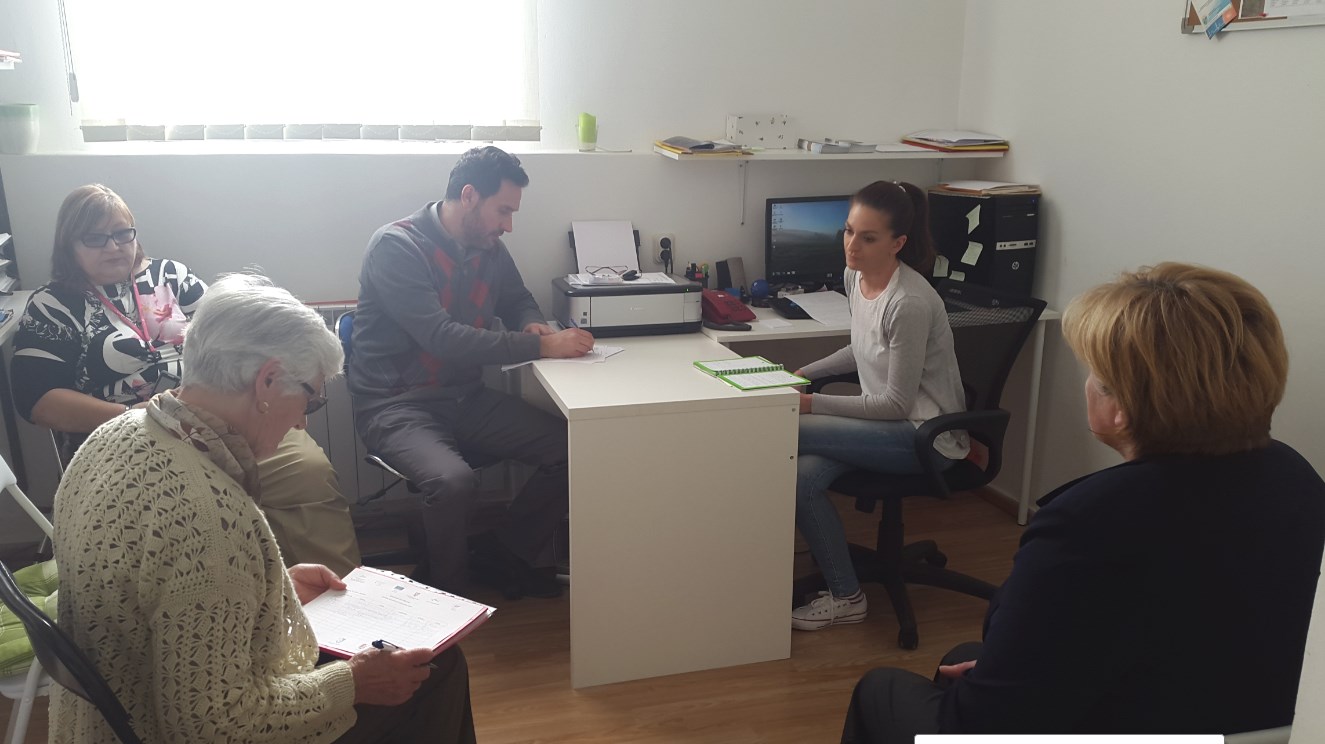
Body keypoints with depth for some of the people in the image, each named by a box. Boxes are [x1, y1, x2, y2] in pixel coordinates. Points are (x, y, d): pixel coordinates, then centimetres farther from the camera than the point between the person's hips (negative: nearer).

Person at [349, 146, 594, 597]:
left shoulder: (488, 248, 6)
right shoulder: (397, 247, -16)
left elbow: (518, 300, 25)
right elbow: (442, 338, -26)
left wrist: (532, 325, -1)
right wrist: (542, 346, -26)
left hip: (466, 398, 7)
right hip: (397, 404, -7)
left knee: (571, 448, -9)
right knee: (453, 480, -35)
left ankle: (505, 552, 11)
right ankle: (448, 595, -6)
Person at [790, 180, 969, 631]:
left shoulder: (910, 303, -24)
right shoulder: (855, 276, 2)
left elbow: (897, 403, -20)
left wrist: (813, 404, -20)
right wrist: (803, 375, 8)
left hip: (927, 437, -7)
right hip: (888, 420, 8)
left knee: (790, 434, -20)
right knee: (801, 474, -20)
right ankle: (844, 596, -3)